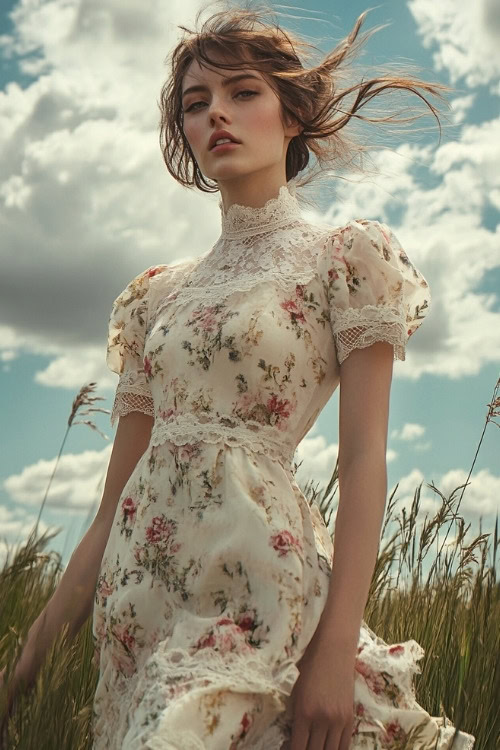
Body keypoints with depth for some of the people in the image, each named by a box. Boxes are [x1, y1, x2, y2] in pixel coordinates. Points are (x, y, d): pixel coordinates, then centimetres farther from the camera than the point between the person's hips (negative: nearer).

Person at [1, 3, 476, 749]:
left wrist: (338, 649, -15)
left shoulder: (346, 256, 1)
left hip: (251, 573, -5)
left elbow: (364, 461, -7)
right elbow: (115, 497, 12)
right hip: (140, 585, 5)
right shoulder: (159, 291, 14)